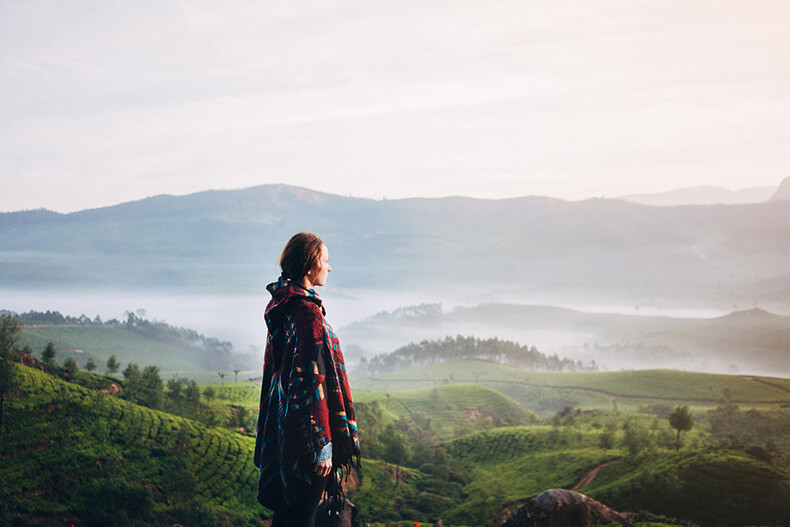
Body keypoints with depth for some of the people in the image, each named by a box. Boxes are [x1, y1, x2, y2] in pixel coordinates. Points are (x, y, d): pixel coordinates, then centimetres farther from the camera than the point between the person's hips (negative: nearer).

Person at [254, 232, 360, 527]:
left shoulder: (280, 308, 11)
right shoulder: (308, 314, -18)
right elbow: (312, 382, -22)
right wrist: (322, 446, -20)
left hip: (280, 424, 9)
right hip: (304, 432, -9)